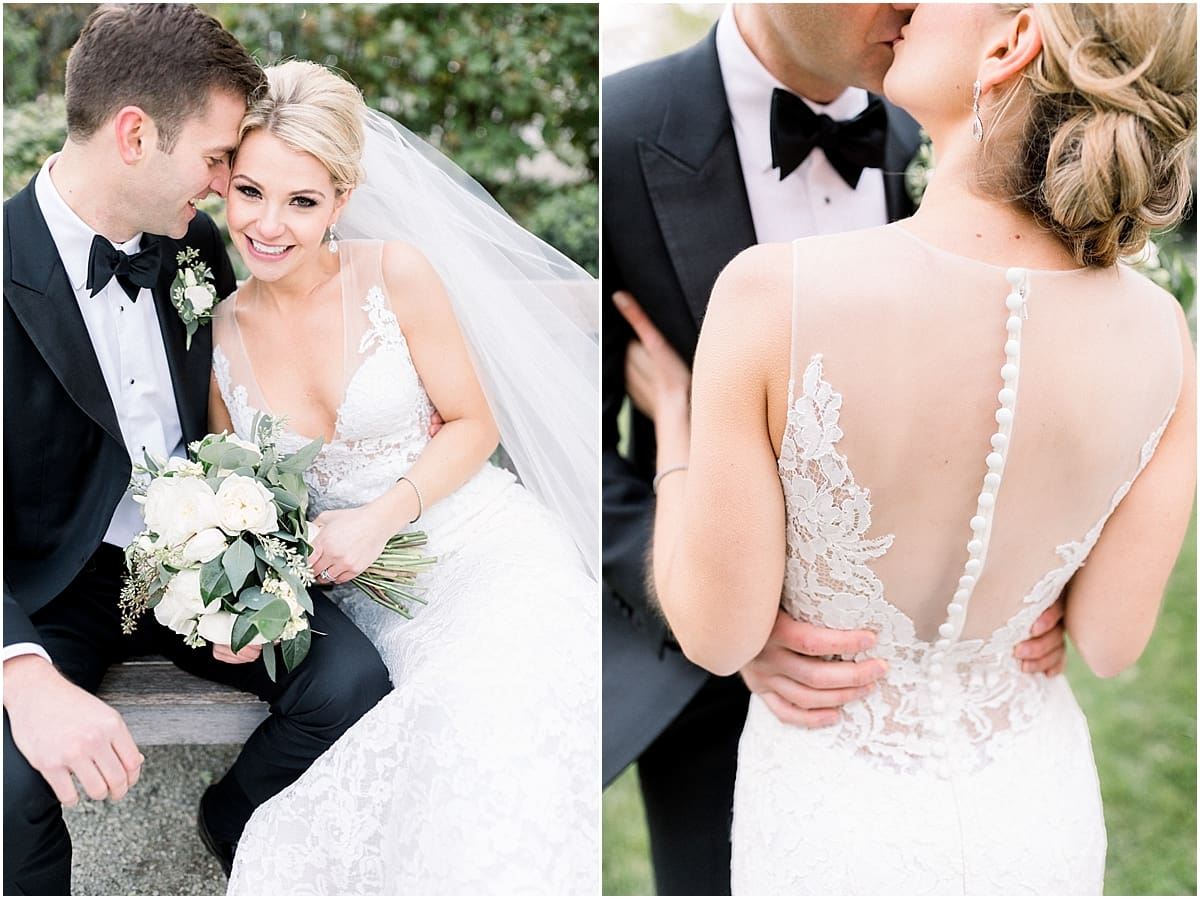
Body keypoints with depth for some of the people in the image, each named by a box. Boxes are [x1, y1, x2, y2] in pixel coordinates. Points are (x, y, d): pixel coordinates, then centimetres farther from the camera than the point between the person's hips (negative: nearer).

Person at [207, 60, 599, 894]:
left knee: (492, 711, -29)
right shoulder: (219, 334, 2)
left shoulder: (397, 273, -7)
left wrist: (380, 519, -16)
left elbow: (474, 424, -2)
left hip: (485, 549, -1)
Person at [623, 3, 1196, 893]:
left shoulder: (777, 293, -30)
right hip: (1029, 817, 3)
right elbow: (1110, 640, -9)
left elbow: (719, 633, -20)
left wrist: (670, 415, -3)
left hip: (837, 823, -2)